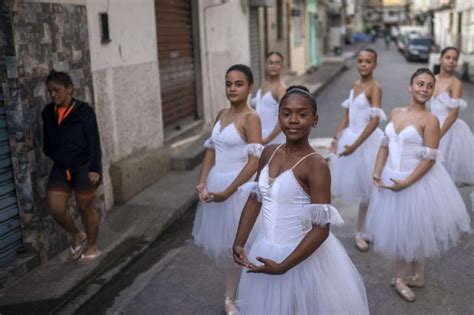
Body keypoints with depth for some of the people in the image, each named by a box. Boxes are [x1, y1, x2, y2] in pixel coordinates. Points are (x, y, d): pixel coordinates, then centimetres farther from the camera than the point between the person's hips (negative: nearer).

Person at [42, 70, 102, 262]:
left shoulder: (84, 111, -11)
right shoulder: (48, 112, 4)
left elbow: (94, 142, -13)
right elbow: (47, 141, 17)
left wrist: (94, 169, -18)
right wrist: (55, 157, 7)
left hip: (84, 167, -5)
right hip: (60, 168, 5)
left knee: (85, 209, 7)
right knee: (55, 209, 0)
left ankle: (92, 247, 28)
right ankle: (77, 237, 26)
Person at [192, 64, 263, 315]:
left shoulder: (250, 118, -14)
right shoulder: (221, 115, 8)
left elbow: (254, 162, -20)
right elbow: (211, 151, 9)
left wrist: (228, 192, -20)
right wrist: (202, 184, -4)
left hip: (238, 186, -7)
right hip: (216, 185, 7)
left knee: (237, 243, 6)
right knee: (221, 242, 16)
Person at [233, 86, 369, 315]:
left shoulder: (316, 165, -20)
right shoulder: (268, 153, -1)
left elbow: (321, 229, -21)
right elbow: (255, 200, 9)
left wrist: (283, 266, -20)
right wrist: (239, 243, 1)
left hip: (304, 256, -6)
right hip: (268, 251, 6)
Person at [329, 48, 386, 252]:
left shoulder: (374, 88, -14)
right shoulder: (355, 85, 8)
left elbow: (375, 121, -22)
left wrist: (355, 145, -23)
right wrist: (337, 138, 4)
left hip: (367, 141, -7)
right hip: (350, 138, 7)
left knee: (365, 188, 6)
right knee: (356, 185, 13)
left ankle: (360, 232, 19)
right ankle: (362, 230, 27)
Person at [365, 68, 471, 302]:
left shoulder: (430, 120, -13)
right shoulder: (396, 113, 4)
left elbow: (430, 159, -17)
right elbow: (385, 146, 7)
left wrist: (405, 183, -20)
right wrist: (377, 174, -4)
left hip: (417, 181, -6)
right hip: (391, 178, 6)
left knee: (412, 230, 9)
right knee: (398, 229, 16)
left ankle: (401, 278, 27)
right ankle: (414, 276, 34)